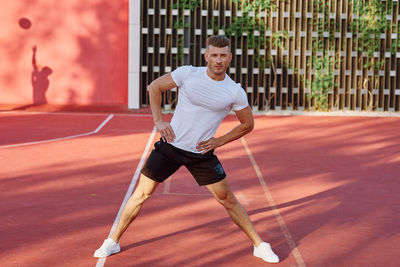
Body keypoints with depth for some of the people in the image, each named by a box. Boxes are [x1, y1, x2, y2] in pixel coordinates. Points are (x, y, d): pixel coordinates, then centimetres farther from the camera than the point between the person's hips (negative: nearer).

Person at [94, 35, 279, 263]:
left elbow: (248, 124, 8)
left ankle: (259, 245, 15)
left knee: (228, 199, 1)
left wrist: (219, 141, -1)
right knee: (141, 194, 2)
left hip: (202, 153, 0)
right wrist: (159, 121, -4)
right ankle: (113, 242, 17)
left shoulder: (235, 92, -7)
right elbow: (154, 87, 4)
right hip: (170, 146, 0)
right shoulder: (187, 73, -8)